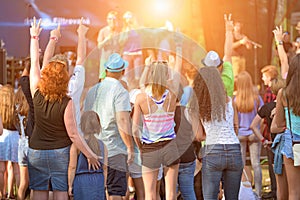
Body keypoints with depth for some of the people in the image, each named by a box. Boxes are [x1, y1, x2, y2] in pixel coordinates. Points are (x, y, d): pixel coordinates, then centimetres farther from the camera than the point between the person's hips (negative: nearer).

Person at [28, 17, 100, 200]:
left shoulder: (37, 95, -5)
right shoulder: (66, 103, -15)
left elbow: (35, 63, 6)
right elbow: (73, 134, -14)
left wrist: (34, 37, 16)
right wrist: (90, 155, -6)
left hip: (36, 151, 3)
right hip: (60, 152, -3)